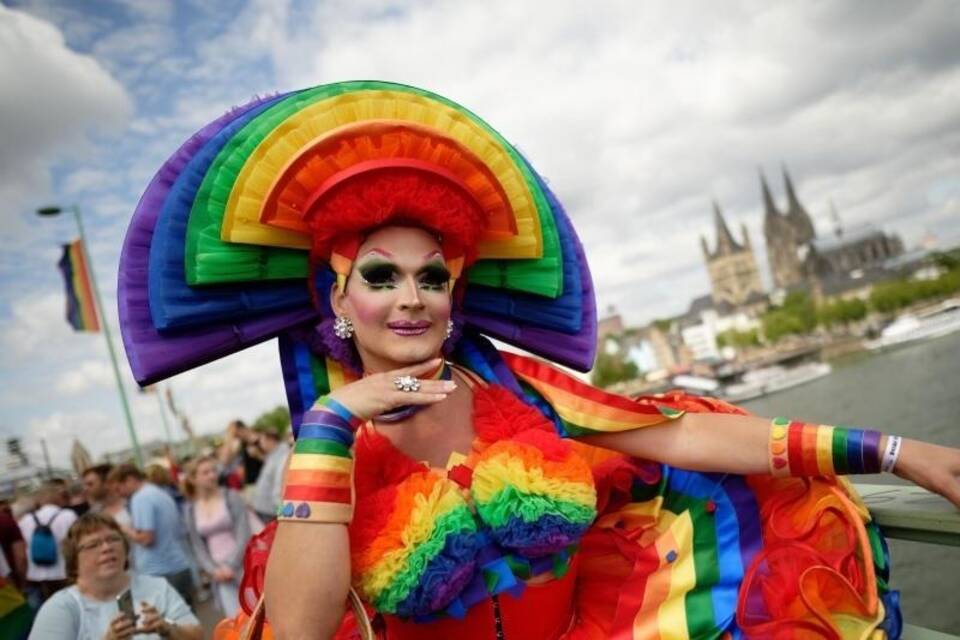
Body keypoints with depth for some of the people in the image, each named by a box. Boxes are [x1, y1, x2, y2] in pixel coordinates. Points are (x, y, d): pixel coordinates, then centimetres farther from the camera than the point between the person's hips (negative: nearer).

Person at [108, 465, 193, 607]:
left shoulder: (140, 498, -11)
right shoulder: (163, 494, 16)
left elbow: (146, 538, -19)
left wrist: (126, 531, -1)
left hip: (158, 573, -8)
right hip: (180, 568, 9)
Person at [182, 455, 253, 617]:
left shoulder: (232, 497, -1)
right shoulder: (190, 510, 8)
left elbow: (244, 534, -6)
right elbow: (198, 547, 8)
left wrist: (231, 565, -12)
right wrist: (213, 570, -5)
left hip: (242, 565, -2)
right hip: (219, 571, 2)